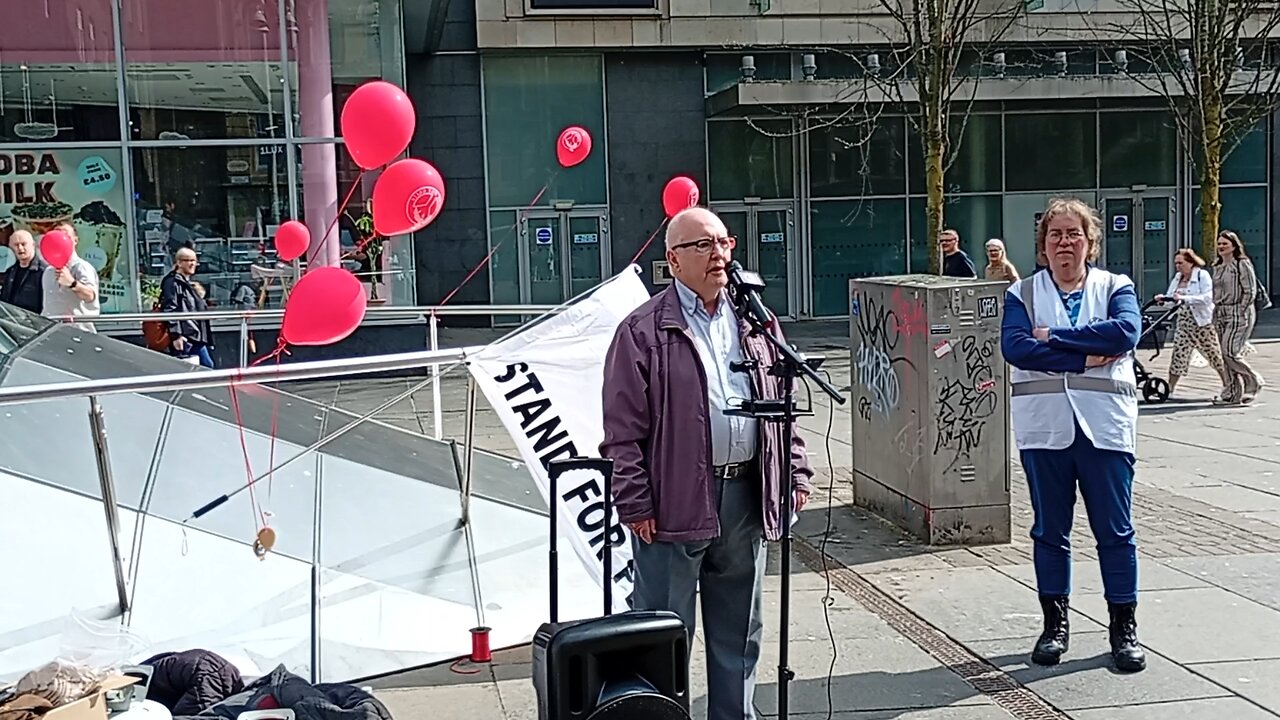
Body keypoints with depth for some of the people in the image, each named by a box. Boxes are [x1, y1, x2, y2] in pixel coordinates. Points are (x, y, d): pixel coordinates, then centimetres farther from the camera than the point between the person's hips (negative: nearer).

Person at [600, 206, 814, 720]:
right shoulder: (643, 331, -6)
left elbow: (782, 404, 17)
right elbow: (623, 430, -8)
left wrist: (795, 471, 10)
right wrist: (635, 503, -12)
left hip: (746, 497, 6)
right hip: (675, 502, -5)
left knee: (739, 630, 17)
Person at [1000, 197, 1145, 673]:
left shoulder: (1115, 288, 7)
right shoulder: (1022, 293, 8)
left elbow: (1126, 331, -14)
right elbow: (1014, 346, -11)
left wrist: (1053, 339, -13)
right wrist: (1086, 358, -15)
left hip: (1105, 425, -1)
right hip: (1044, 427, 1)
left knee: (1115, 529, 4)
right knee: (1049, 530, 9)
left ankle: (1124, 628, 16)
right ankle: (1055, 625, 22)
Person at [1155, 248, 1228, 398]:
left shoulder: (1202, 275, -9)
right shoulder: (1177, 277, 11)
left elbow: (1207, 297, -21)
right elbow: (1171, 296, 10)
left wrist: (1184, 298, -30)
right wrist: (1163, 298, -13)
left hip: (1202, 322, -5)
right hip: (1183, 323, 5)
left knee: (1214, 353, 4)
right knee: (1178, 355, 1)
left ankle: (1227, 384, 17)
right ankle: (1169, 389, 2)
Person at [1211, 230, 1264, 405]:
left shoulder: (1242, 264, -8)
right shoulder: (1217, 267, 14)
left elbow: (1250, 292, -10)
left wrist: (1241, 312, -13)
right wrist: (1216, 313, 14)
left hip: (1239, 314, -8)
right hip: (1221, 315, 8)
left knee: (1231, 352, -14)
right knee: (1226, 354, 7)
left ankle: (1253, 380, 6)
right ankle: (1231, 393, 11)